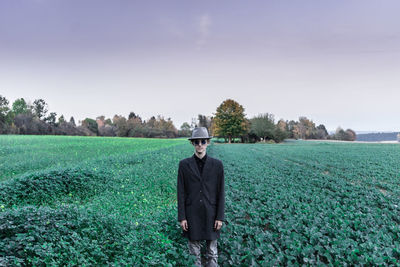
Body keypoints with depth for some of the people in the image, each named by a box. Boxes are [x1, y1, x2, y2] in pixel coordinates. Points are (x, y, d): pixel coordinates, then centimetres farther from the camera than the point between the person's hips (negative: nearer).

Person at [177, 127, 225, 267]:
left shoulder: (217, 164, -2)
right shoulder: (184, 164, -2)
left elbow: (220, 192, -1)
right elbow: (181, 192, -1)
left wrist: (220, 217, -5)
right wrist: (182, 217, -4)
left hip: (211, 214, 0)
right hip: (192, 215, 0)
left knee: (212, 251, 11)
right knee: (194, 252, 10)